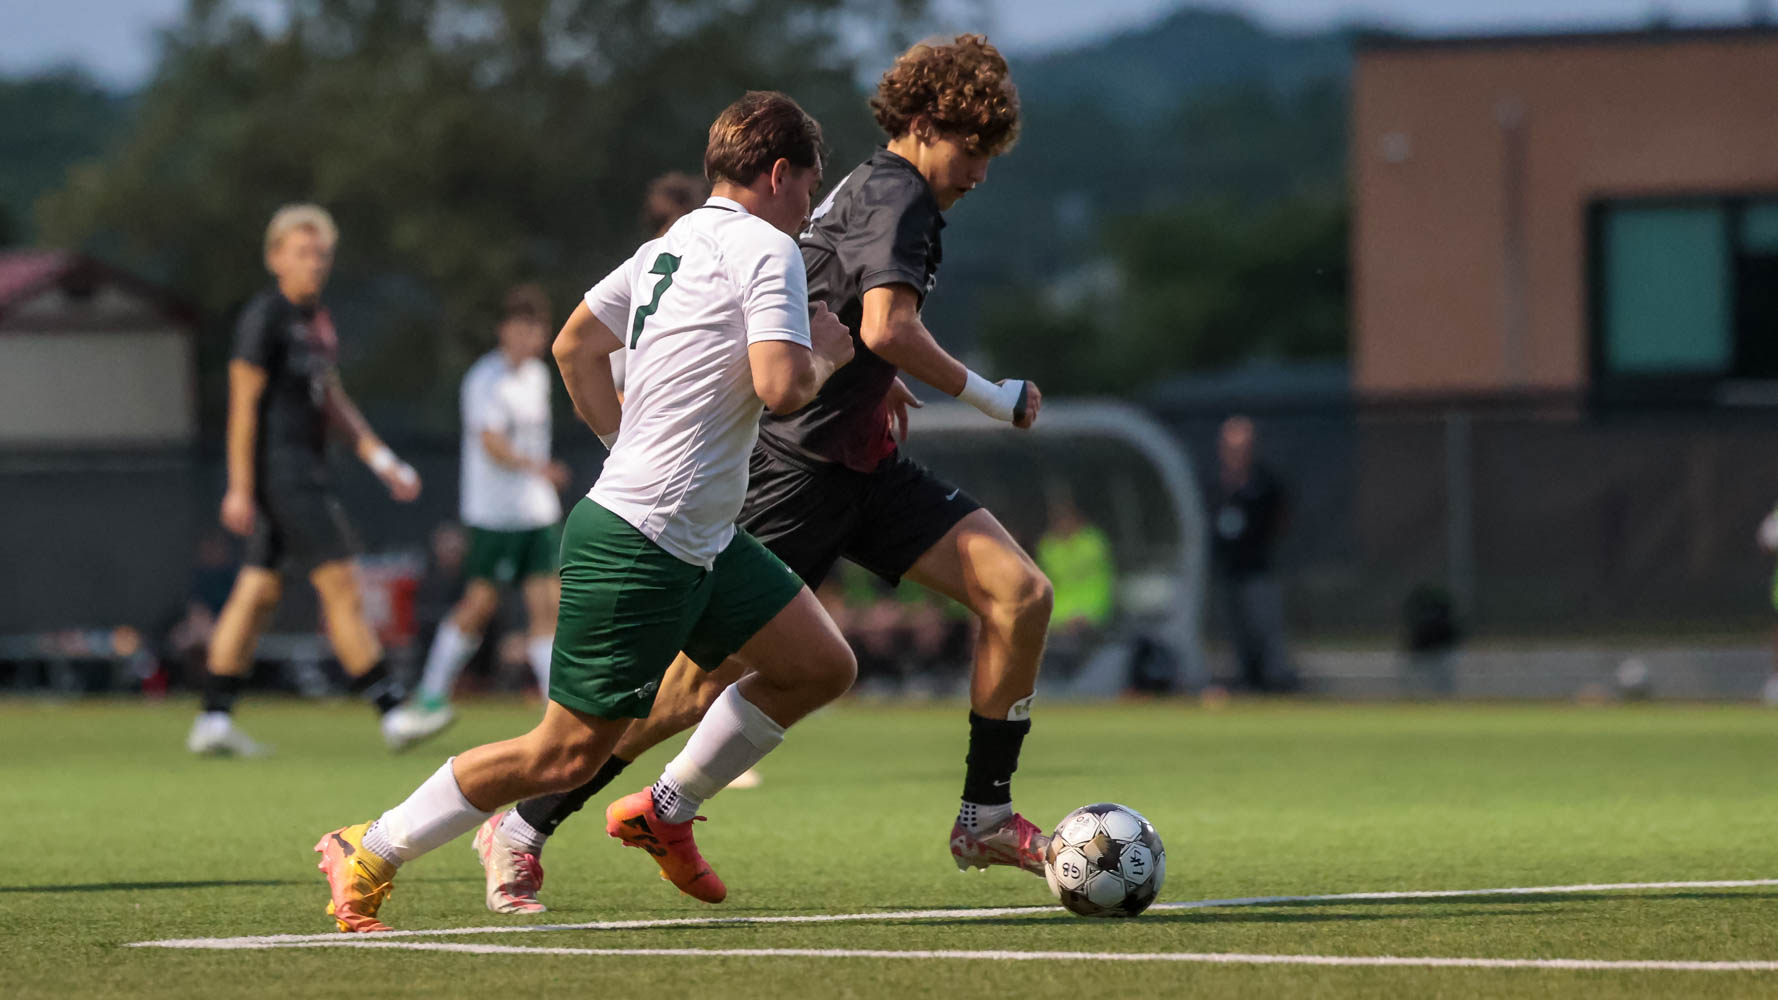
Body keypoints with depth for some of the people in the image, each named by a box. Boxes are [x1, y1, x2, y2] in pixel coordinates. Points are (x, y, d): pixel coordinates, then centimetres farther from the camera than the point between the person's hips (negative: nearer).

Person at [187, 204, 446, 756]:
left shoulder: (316, 319, 16)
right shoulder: (264, 318, -11)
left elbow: (333, 402, 21)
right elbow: (243, 404, -14)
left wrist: (382, 461, 15)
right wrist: (240, 488, -16)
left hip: (305, 469, 9)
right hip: (279, 468, -9)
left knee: (258, 594, 8)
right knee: (342, 587, -10)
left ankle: (213, 720, 10)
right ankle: (392, 713, -10)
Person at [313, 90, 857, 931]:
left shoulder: (669, 247, 13)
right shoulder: (766, 250, -14)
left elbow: (573, 346, 21)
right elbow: (780, 387, -26)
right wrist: (825, 355, -5)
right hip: (640, 547, -10)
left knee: (822, 667, 12)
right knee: (567, 753, -4)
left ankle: (666, 811, 22)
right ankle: (368, 855, 6)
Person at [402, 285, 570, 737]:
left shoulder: (538, 375, 13)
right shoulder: (486, 380, -13)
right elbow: (492, 444, -25)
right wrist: (536, 467, -39)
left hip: (538, 512, 7)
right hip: (493, 512, -7)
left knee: (548, 605, -2)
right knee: (480, 603, -3)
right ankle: (432, 696, 13)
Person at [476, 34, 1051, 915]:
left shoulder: (872, 192, 16)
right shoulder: (893, 196, -13)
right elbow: (888, 328, -28)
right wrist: (991, 397, -18)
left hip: (863, 466, 10)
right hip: (792, 469, -10)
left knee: (1020, 592, -4)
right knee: (706, 677, -10)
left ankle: (985, 818, 2)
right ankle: (523, 830, 2)